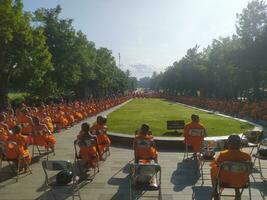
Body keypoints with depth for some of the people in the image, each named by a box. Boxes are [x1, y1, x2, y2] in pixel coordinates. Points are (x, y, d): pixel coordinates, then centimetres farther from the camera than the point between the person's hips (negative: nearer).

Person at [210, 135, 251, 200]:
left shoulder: (222, 155, -23)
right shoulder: (247, 156, -19)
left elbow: (212, 165, -5)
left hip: (226, 181, -2)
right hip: (242, 182, 3)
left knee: (213, 169, 24)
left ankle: (215, 194, 36)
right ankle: (237, 192, 46)